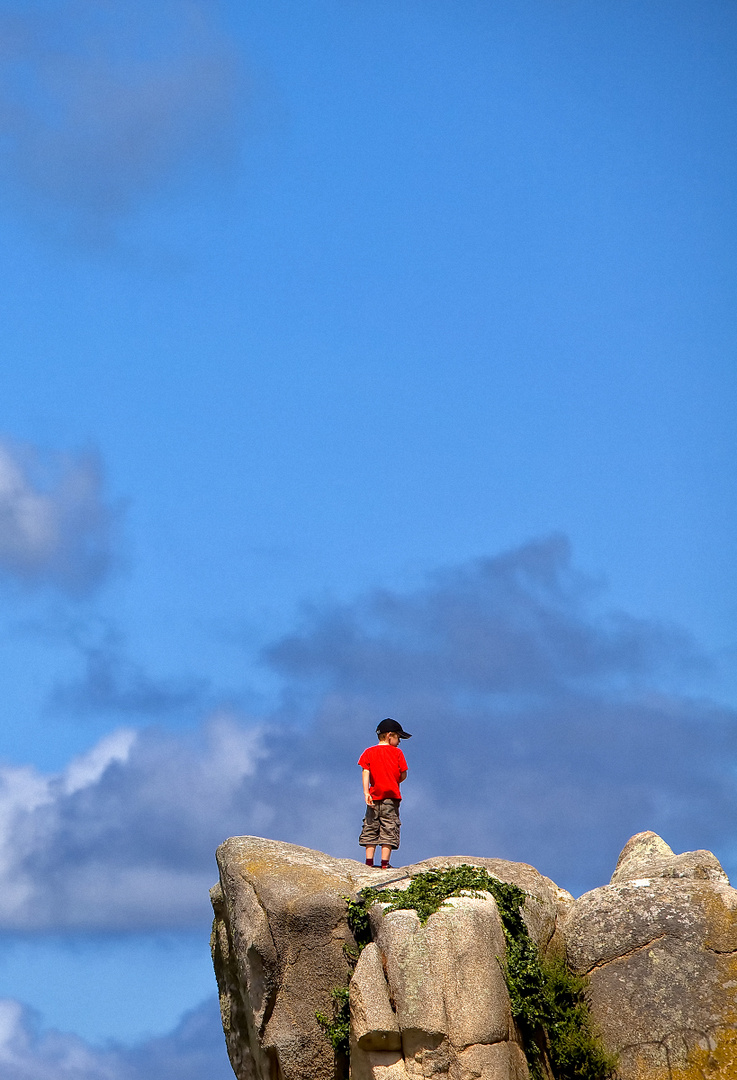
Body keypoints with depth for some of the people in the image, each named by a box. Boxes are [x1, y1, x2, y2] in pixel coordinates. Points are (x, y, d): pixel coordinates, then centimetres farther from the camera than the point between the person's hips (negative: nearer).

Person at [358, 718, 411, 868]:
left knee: (370, 830, 6)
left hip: (374, 796, 2)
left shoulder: (369, 752, 7)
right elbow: (403, 775, 3)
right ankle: (384, 863, -8)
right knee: (389, 829, -2)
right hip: (391, 796, -2)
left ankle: (369, 862, -1)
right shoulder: (397, 753, 2)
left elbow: (366, 773, -4)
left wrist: (366, 793, -10)